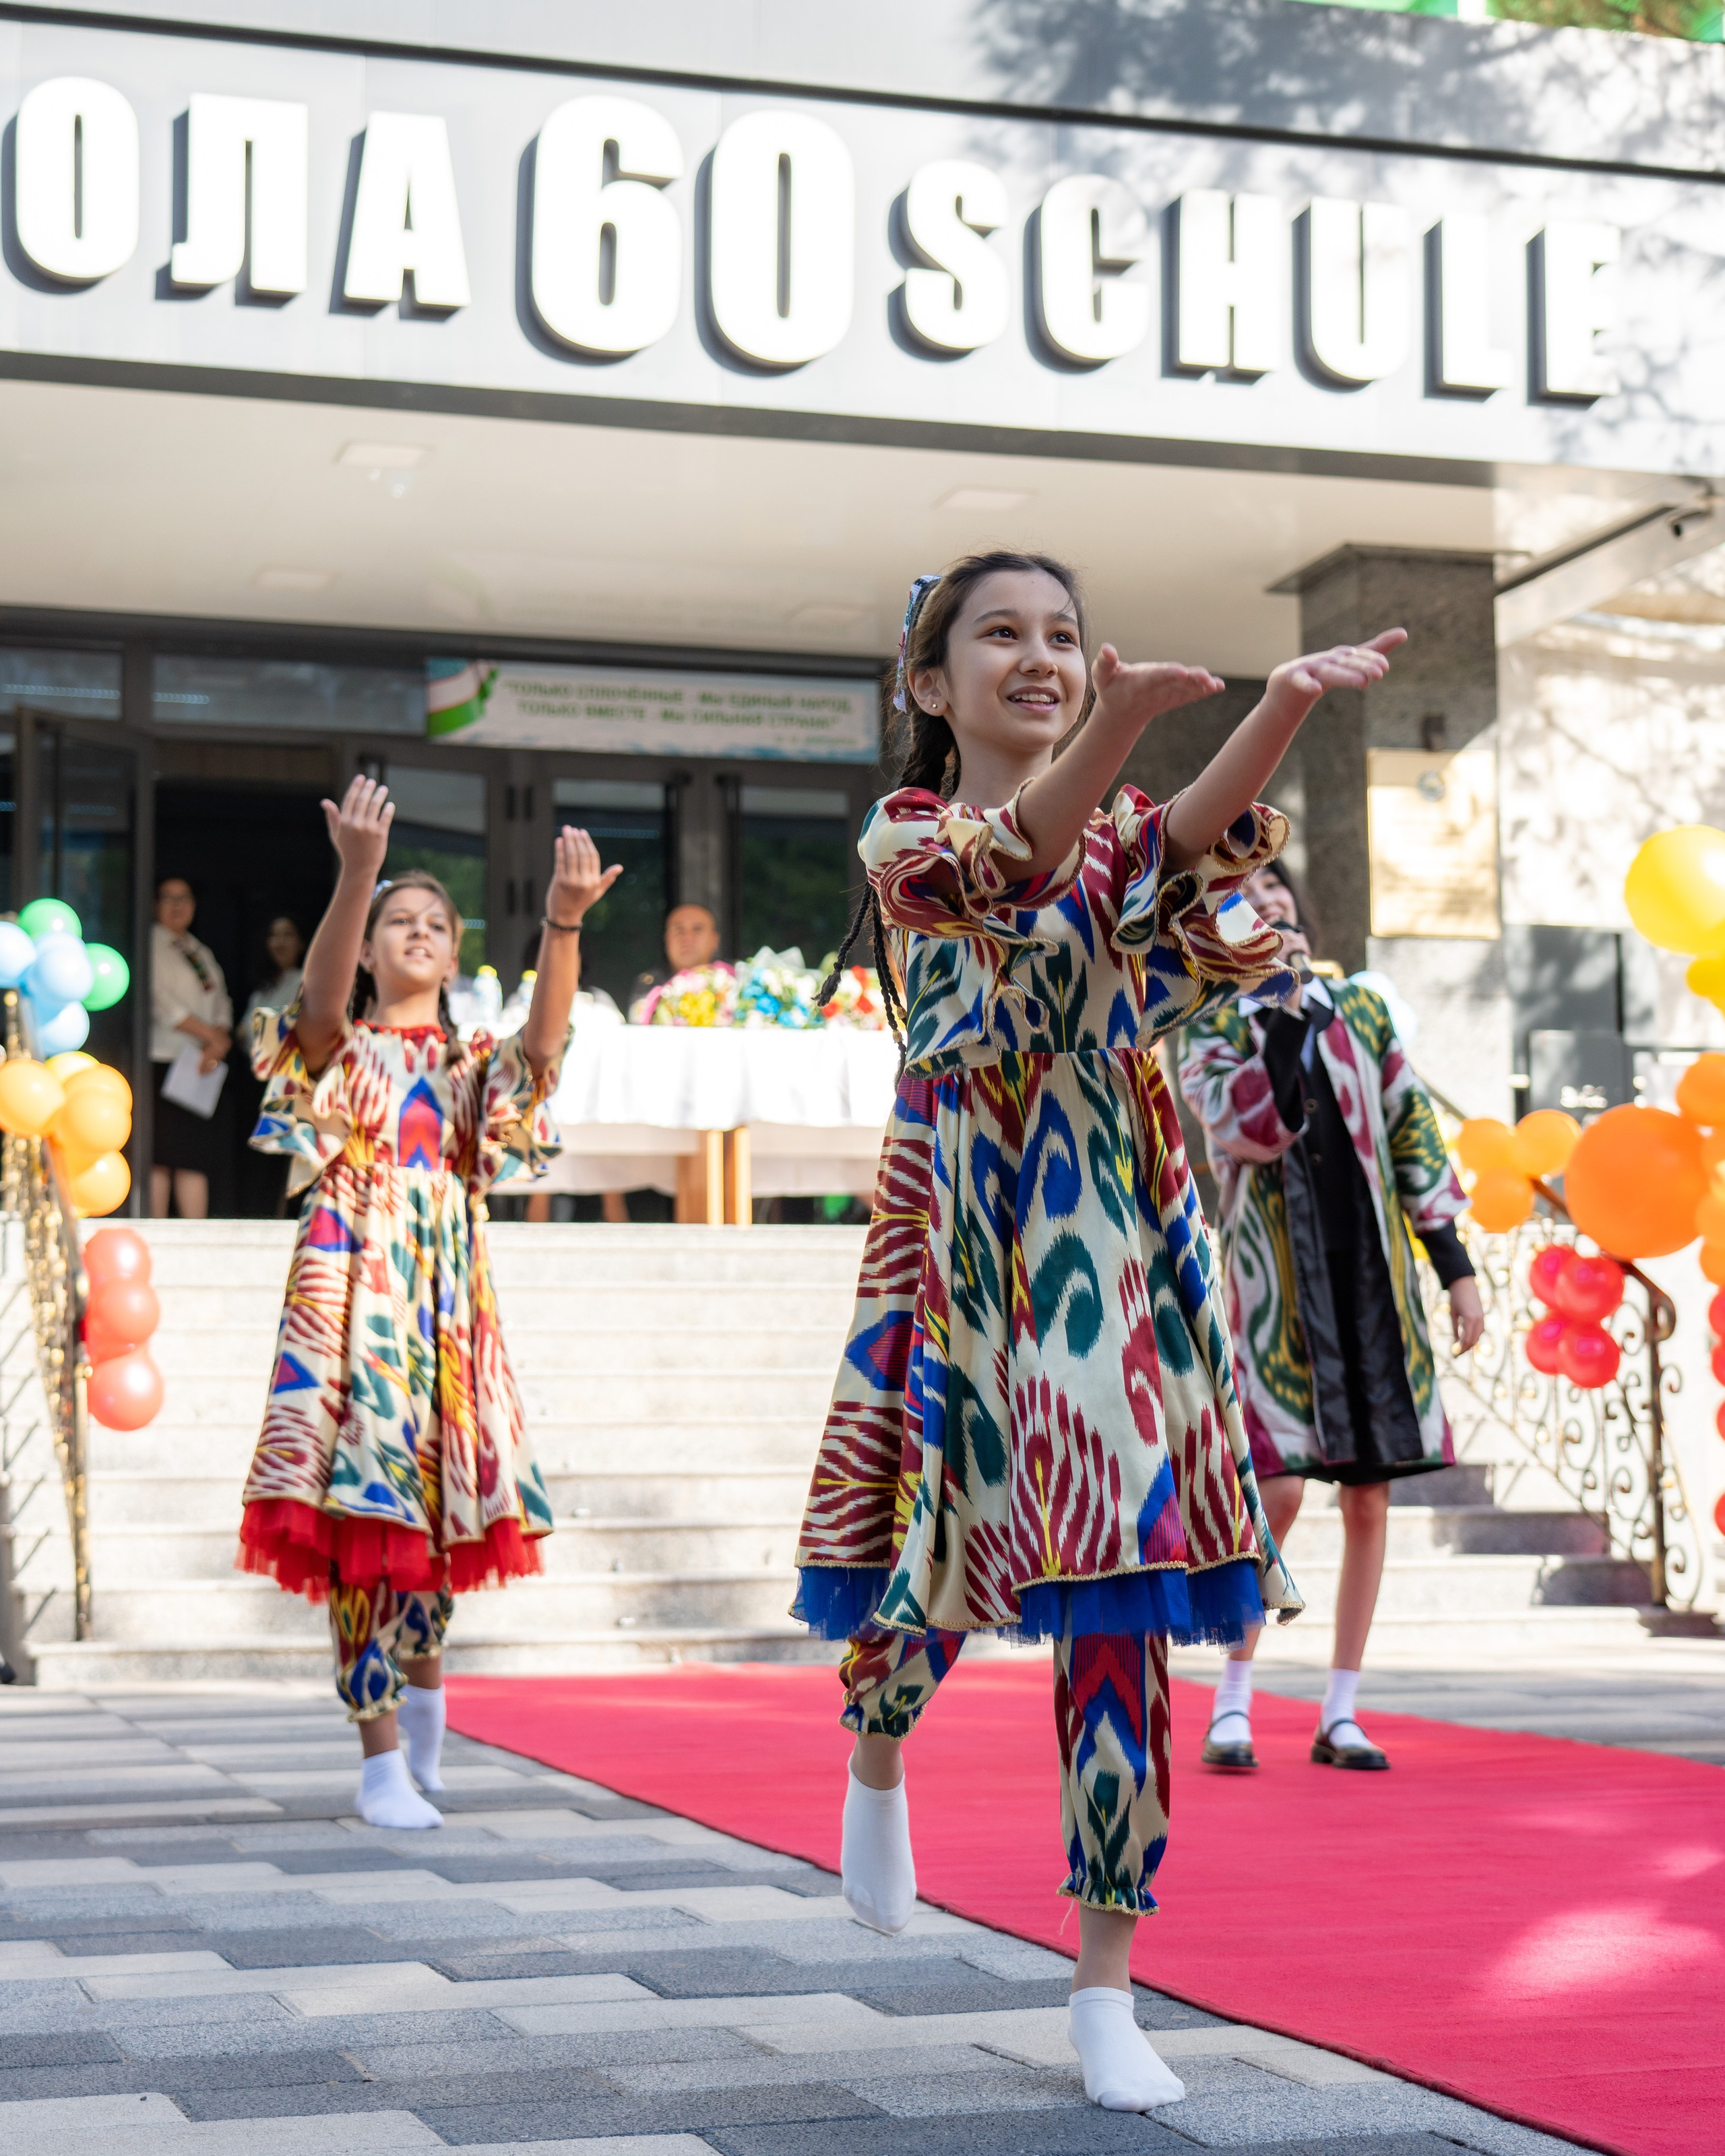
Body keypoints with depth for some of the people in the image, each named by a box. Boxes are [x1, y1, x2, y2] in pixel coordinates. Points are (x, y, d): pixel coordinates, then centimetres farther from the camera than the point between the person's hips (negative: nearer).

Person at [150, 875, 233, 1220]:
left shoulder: (202, 954, 22)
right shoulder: (150, 945, 1)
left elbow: (222, 1007, 15)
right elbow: (161, 1002, -9)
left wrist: (218, 1044, -5)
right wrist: (210, 1035, -7)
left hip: (202, 1066, 6)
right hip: (161, 1062, -6)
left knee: (196, 1156, 0)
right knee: (160, 1156, -10)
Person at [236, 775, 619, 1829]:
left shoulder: (478, 1064, 15)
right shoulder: (341, 1051, 8)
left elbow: (546, 1041, -8)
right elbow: (320, 999, -17)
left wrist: (565, 919, -26)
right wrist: (358, 871, -34)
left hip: (448, 1290, 3)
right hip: (353, 1279, -3)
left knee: (434, 1501, 5)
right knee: (362, 1498, -11)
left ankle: (419, 1684, 32)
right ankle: (382, 1760, -9)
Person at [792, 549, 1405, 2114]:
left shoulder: (1123, 825, 11)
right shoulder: (906, 836, 3)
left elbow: (1192, 838, -15)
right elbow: (1003, 863, -22)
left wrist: (1288, 704, -35)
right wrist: (1119, 731, -42)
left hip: (1117, 1229, 2)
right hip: (963, 1225, -2)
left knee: (1120, 1591, -2)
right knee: (942, 1543, 1)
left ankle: (1107, 1988, 4)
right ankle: (877, 1762, 39)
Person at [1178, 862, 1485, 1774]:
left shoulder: (1360, 1007, 12)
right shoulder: (1211, 1026, 3)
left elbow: (1411, 1132, 11)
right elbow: (1248, 1129, -15)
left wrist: (1455, 1264, 6)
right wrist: (1284, 1008, -17)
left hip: (1371, 1270, 4)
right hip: (1276, 1276, -4)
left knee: (1368, 1498, 4)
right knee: (1277, 1490, -14)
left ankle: (1339, 1714, 12)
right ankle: (1231, 1704, 0)